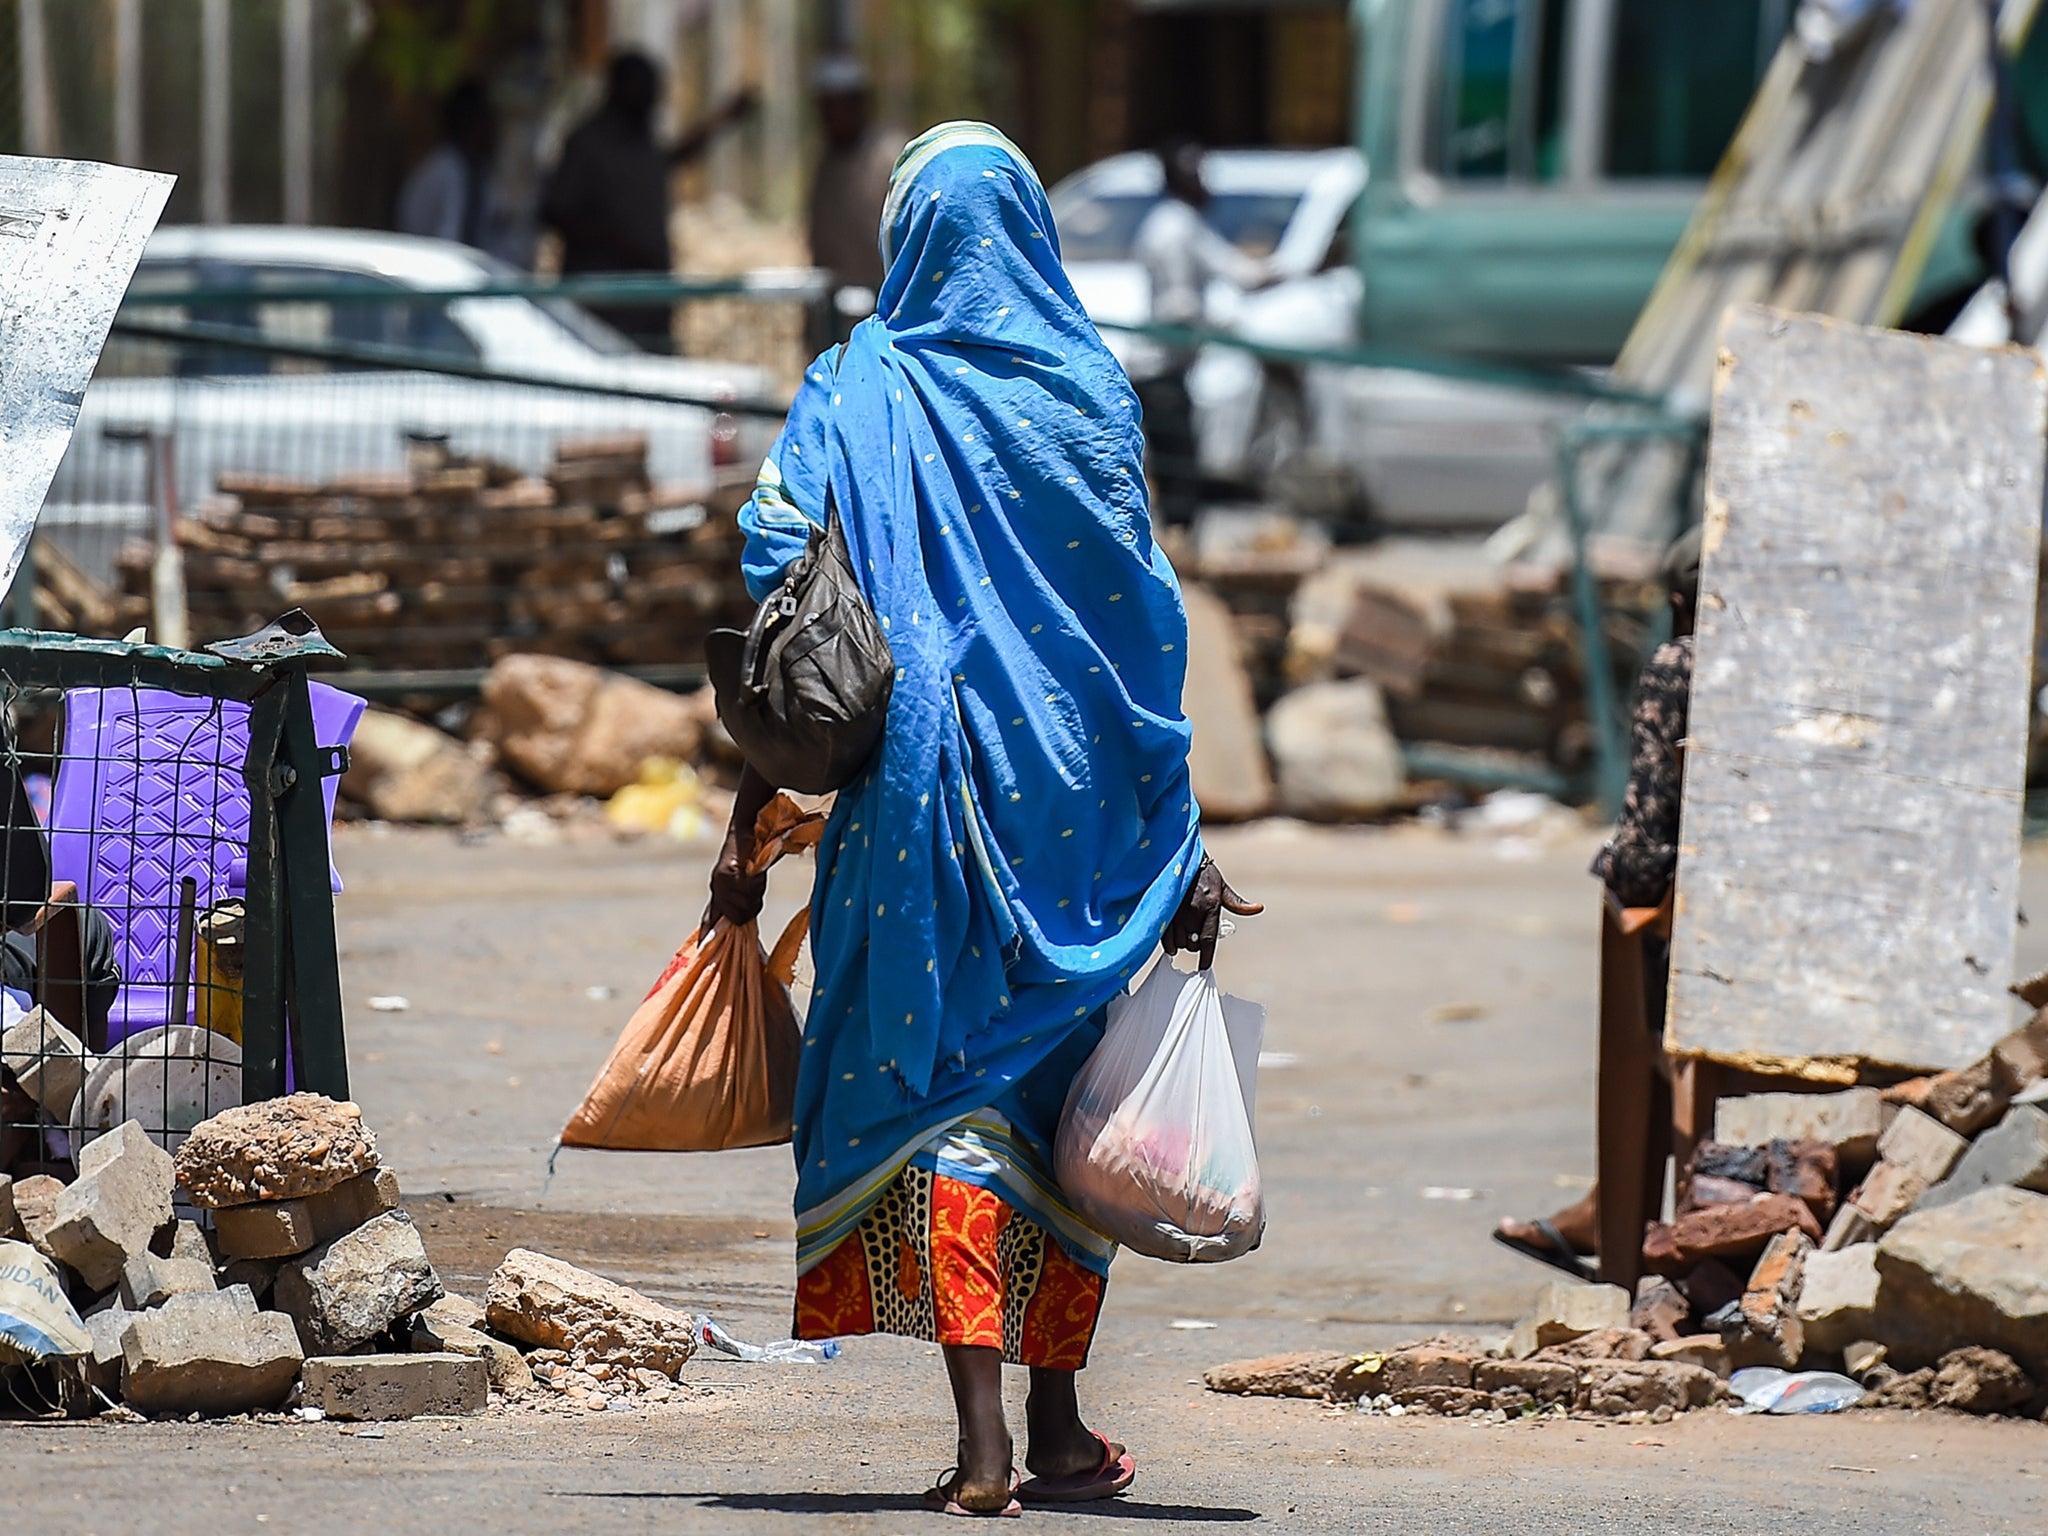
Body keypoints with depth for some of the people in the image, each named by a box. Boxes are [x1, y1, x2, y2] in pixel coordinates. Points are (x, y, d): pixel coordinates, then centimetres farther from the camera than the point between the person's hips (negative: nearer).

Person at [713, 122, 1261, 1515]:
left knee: (943, 1083, -1)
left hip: (925, 782, -1)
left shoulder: (858, 395, -1)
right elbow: (1144, 631, 1)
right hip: (1076, 794, 1)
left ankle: (985, 1445, -13)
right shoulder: (1087, 392, 1)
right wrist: (1184, 847, 5)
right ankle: (1059, 1426, 19)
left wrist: (748, 825, 0)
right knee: (1063, 1088, 15)